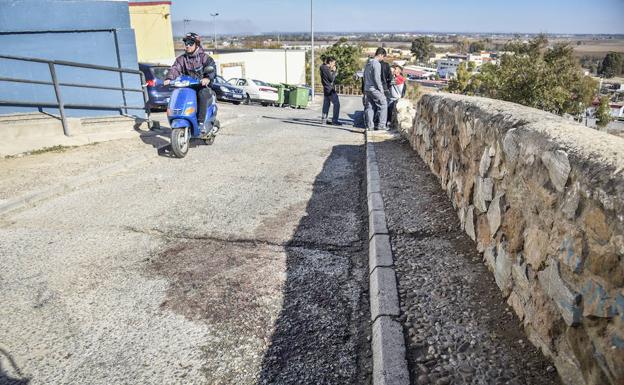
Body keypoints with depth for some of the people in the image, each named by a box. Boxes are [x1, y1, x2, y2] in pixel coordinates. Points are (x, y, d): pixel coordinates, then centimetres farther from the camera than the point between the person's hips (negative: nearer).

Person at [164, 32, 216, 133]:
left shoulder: (204, 57, 2)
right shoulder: (181, 59, 14)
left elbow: (211, 68, -16)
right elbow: (174, 69, -2)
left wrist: (208, 78, -40)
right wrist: (169, 78, -25)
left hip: (202, 86, -4)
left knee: (202, 94, -37)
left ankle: (201, 122, -35)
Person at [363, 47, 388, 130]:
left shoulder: (368, 63, 15)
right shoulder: (377, 64, -12)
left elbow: (364, 77, 19)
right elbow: (377, 78, -17)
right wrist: (381, 89, -11)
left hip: (367, 89, 9)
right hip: (374, 89, -9)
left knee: (370, 107, 9)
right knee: (383, 105, -1)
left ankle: (370, 125, 8)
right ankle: (381, 125, -3)